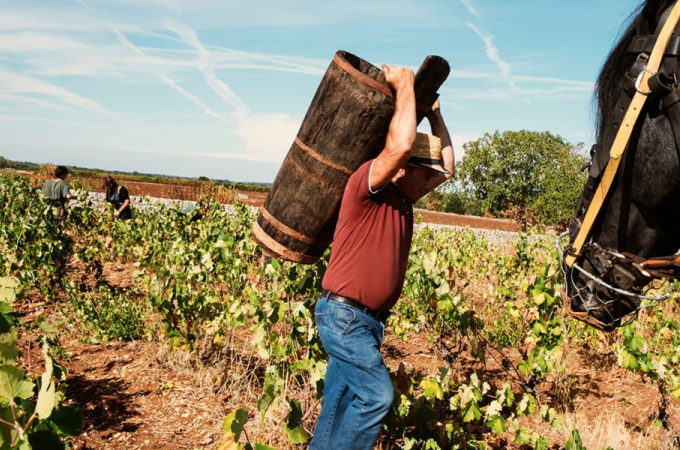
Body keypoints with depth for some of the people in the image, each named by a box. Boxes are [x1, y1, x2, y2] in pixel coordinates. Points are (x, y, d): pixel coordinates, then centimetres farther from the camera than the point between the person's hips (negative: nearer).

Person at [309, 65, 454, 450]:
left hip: (370, 319, 9)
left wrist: (434, 114, 16)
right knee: (377, 393, -12)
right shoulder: (367, 186, -12)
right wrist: (404, 84, -14)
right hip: (344, 315, -8)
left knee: (342, 397, 12)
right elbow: (401, 145, -27)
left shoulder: (402, 198, 12)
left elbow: (447, 165, 18)